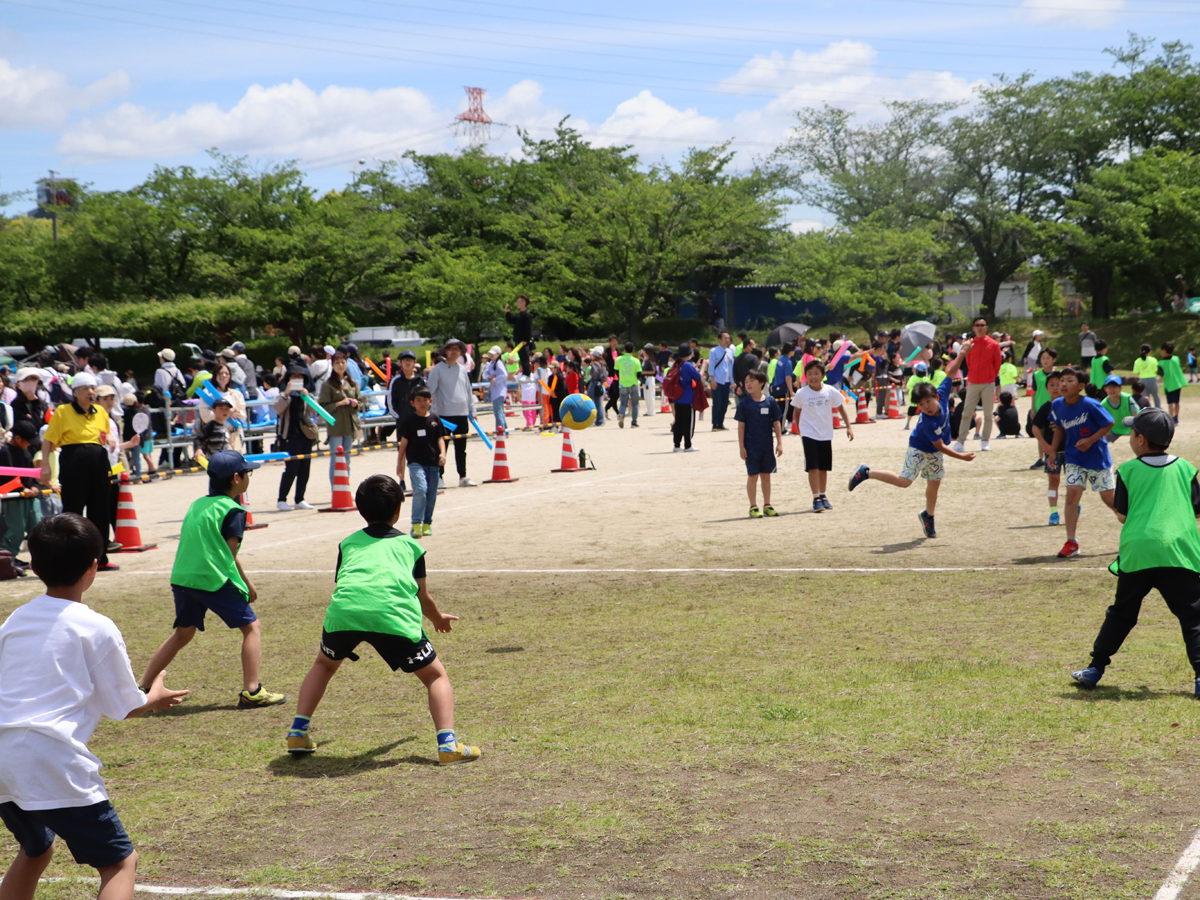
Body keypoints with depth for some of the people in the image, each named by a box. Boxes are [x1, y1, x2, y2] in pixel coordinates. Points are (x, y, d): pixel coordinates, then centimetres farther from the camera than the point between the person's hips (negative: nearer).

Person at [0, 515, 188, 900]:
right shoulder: (98, 629, -3)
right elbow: (125, 707, 4)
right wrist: (155, 698, 25)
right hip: (55, 766, -6)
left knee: (34, 851, 30)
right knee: (120, 862, 2)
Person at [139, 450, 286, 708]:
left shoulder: (197, 504, 17)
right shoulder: (232, 510, -5)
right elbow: (230, 555, -7)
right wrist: (247, 584, 7)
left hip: (181, 577, 7)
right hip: (214, 580, -7)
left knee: (183, 633, 22)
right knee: (251, 627, 2)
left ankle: (143, 687, 23)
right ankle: (251, 691, -8)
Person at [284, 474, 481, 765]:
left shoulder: (348, 543, 30)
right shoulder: (409, 545, 27)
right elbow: (423, 598, 35)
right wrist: (439, 619, 57)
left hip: (343, 611, 2)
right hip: (393, 615, -2)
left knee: (324, 664, 33)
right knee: (436, 675, 14)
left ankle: (298, 732, 27)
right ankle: (447, 744, -4)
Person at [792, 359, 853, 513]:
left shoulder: (830, 391, -4)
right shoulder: (801, 394, -7)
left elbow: (841, 408, 7)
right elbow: (797, 412, 6)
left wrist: (849, 426, 5)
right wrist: (799, 428, 7)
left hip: (826, 434, 3)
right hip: (809, 435, -3)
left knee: (824, 467, 12)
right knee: (813, 467, -11)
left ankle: (823, 496, 26)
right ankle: (816, 498, -8)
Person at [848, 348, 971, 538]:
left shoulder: (942, 395, -23)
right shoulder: (927, 423, -37)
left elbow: (951, 372, -10)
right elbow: (940, 447, -28)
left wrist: (962, 353, -12)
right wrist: (962, 457, -24)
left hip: (935, 453, 6)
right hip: (919, 449, -6)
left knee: (934, 484, 13)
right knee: (904, 481, -13)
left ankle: (928, 516, 34)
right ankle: (866, 472, -2)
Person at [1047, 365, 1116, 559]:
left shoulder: (1090, 405, -23)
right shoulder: (1057, 405, -7)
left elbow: (1109, 424, -13)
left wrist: (1091, 440, -22)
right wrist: (1052, 451, 6)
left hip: (1098, 457, -3)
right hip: (1074, 459, 4)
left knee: (1109, 498, 4)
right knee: (1072, 494, -11)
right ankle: (1071, 543, -5)